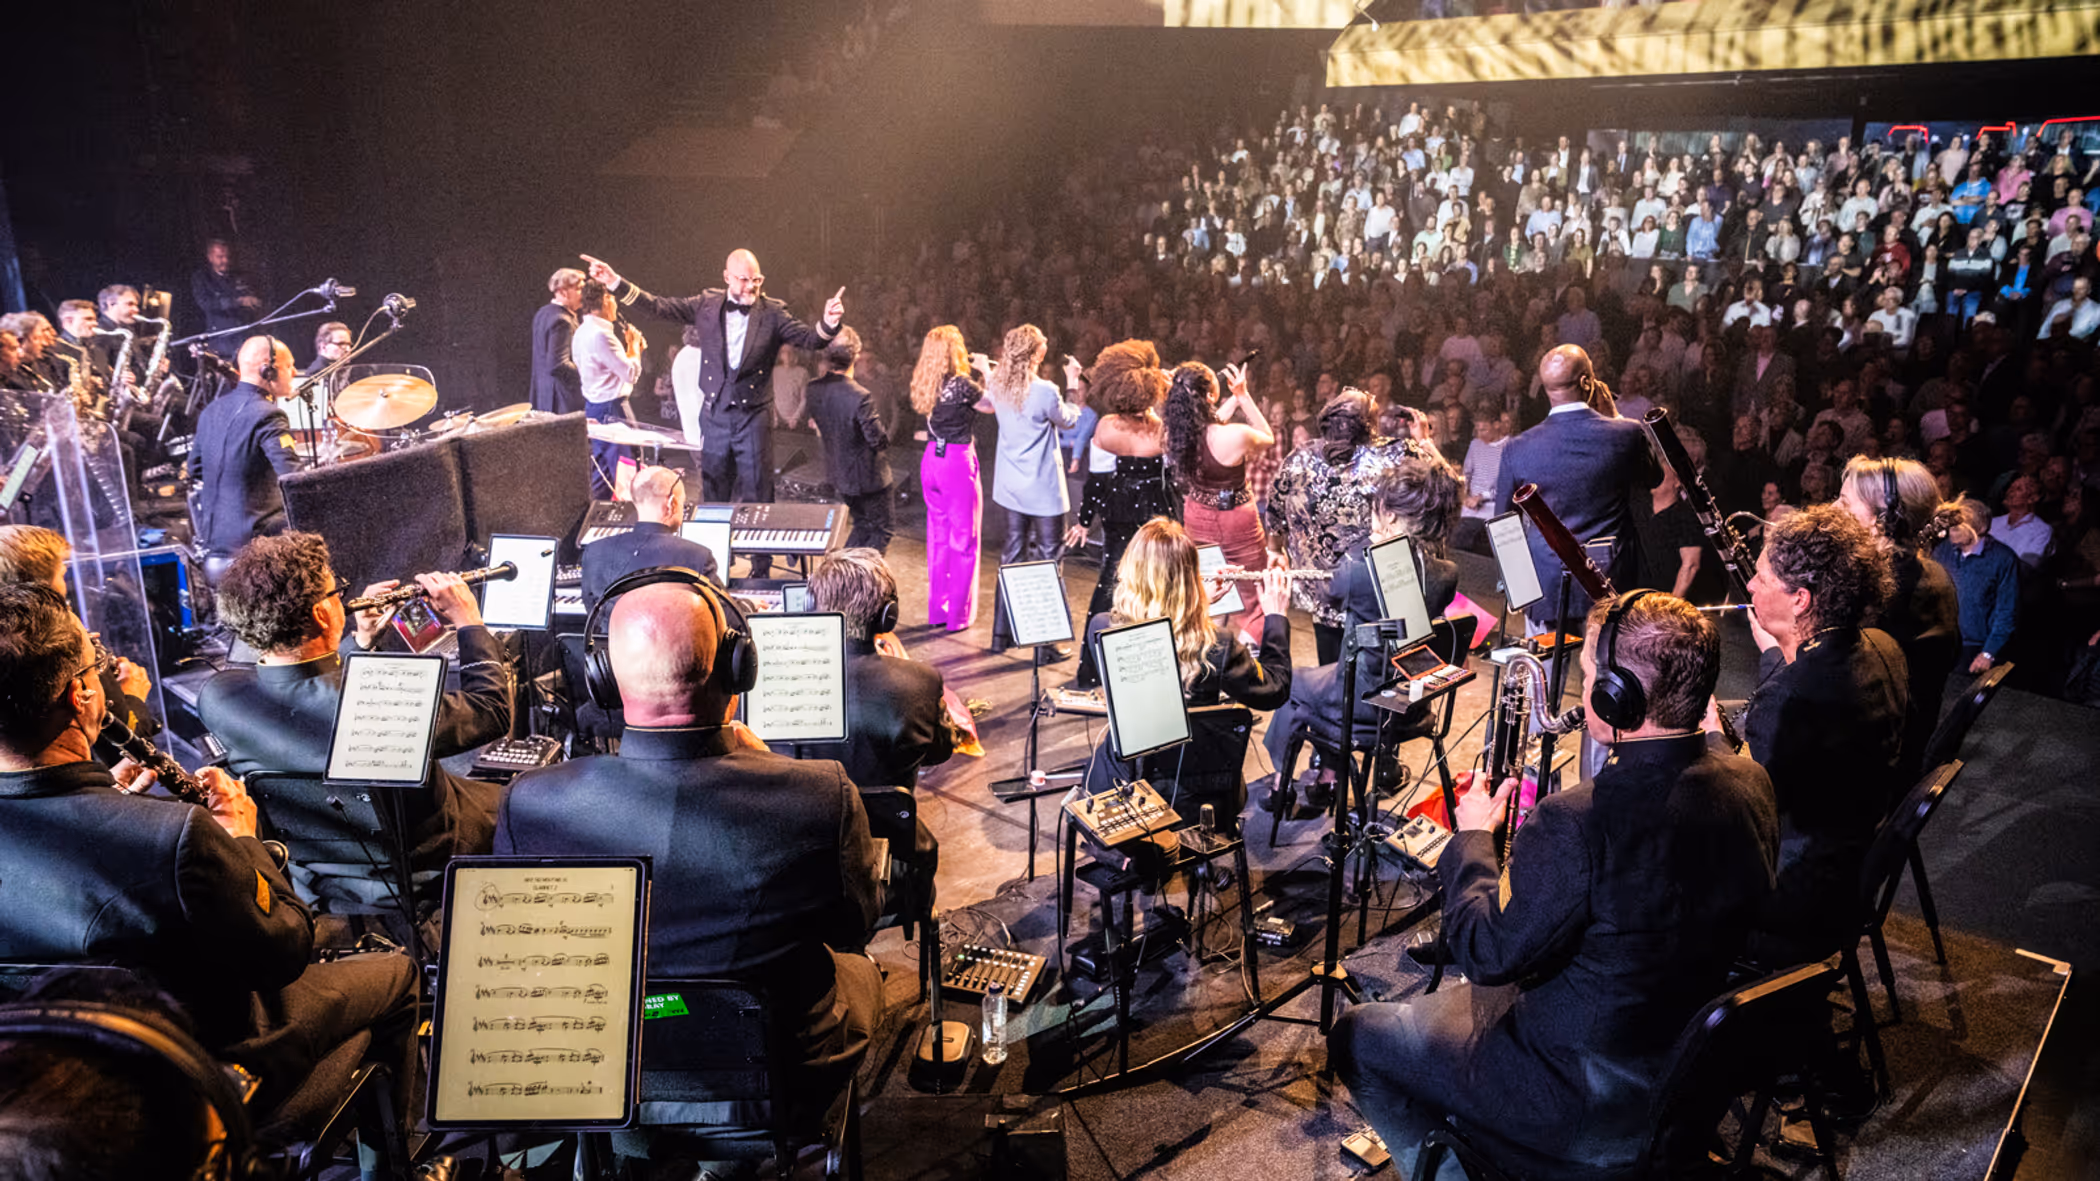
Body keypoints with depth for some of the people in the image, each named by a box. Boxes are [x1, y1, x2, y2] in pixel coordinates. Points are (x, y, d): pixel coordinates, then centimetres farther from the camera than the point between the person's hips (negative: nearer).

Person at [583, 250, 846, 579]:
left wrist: (829, 323, -34)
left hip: (753, 415, -3)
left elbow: (810, 339, -13)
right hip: (714, 414, 3)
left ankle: (761, 568, 10)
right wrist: (615, 282, -4)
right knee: (713, 494, 12)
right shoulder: (707, 305, 3)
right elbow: (659, 307, 3)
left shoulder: (772, 312, -4)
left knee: (757, 495, 0)